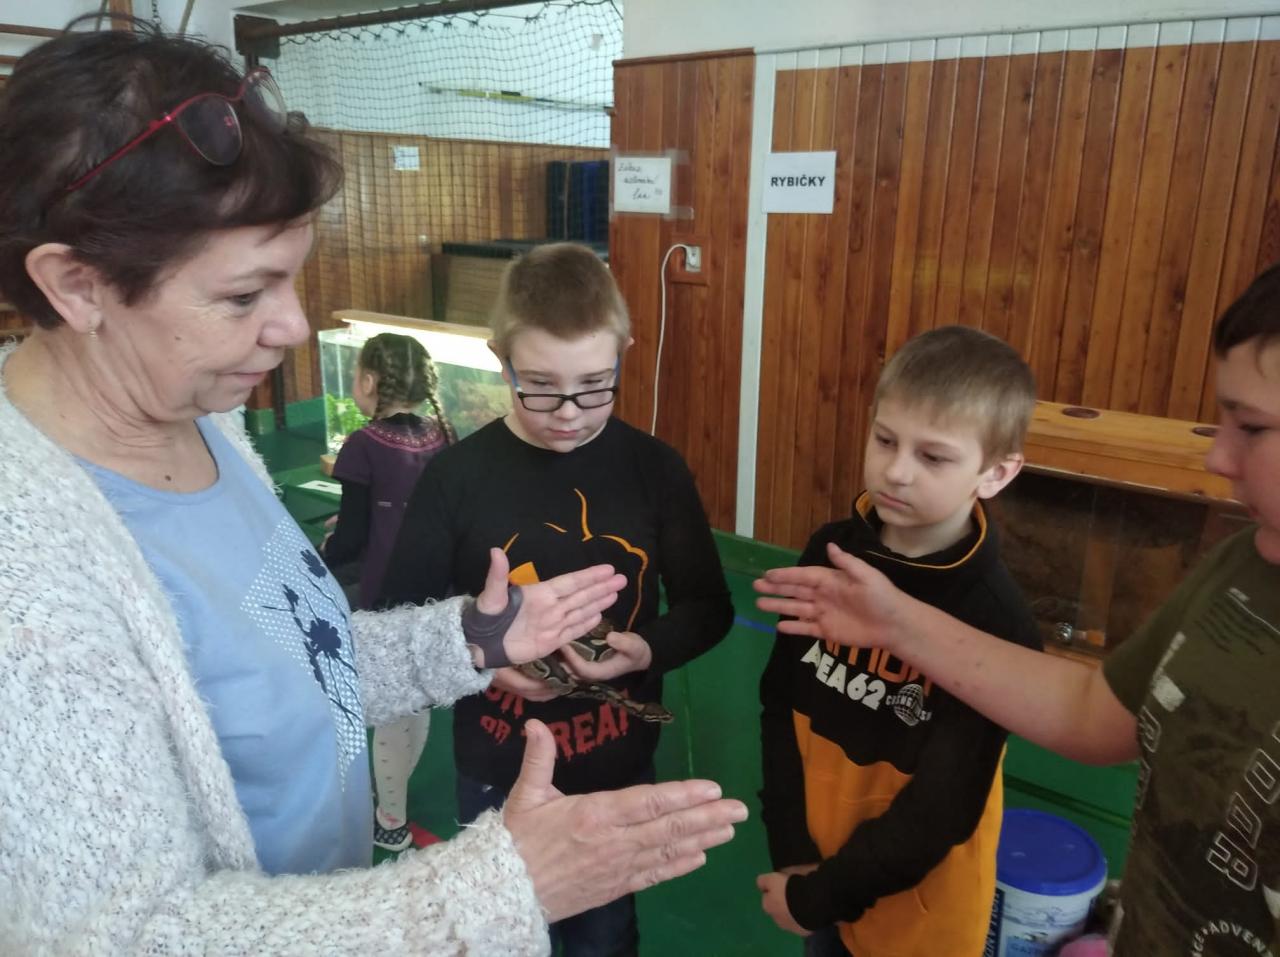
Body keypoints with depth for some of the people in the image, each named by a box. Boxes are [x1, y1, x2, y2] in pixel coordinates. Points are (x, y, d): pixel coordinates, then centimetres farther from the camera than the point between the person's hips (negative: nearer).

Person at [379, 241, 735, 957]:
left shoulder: (655, 469, -11)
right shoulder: (457, 475, -14)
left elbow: (708, 607, -3)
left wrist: (647, 650, -23)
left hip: (619, 767, 1)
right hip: (499, 771, 0)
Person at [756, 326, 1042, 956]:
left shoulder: (997, 624, -22)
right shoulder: (831, 552, -9)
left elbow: (942, 807, -19)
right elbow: (779, 701, -4)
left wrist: (818, 896, -13)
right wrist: (792, 852, -9)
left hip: (916, 902, -3)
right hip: (812, 867, 4)